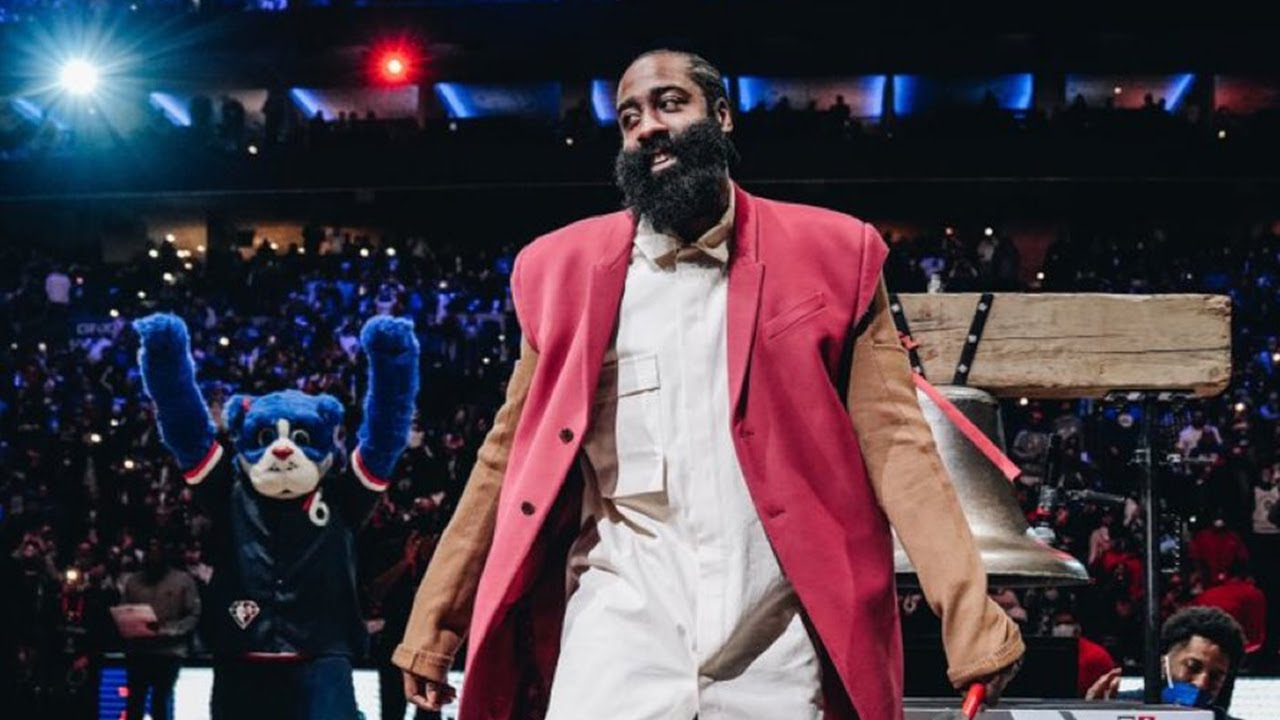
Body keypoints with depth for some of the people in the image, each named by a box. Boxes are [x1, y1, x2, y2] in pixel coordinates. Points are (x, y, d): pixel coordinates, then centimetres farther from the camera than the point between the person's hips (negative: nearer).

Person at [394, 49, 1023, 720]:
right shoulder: (564, 267, 7)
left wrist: (971, 617, -11)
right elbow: (510, 457, 12)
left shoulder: (830, 254, 3)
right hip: (622, 623, 1)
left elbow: (894, 443, -1)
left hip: (778, 645, 0)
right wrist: (432, 627, 11)